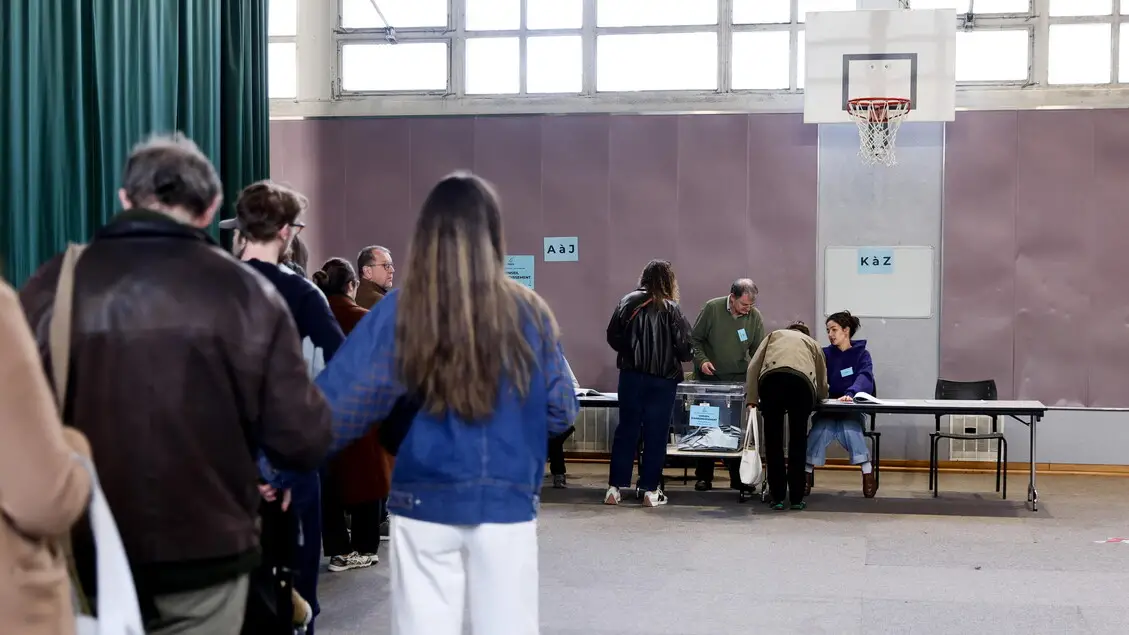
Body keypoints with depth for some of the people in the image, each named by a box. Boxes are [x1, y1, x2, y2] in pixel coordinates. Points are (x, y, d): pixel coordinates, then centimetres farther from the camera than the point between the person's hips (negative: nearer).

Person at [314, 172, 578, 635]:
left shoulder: (398, 312, -7)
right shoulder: (529, 313, -4)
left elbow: (337, 402, -12)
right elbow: (560, 412, 3)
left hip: (424, 507, 0)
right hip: (507, 507, 0)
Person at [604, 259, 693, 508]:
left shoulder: (627, 302, -2)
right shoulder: (670, 309, -10)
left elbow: (612, 337, 1)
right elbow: (685, 346, -11)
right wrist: (683, 357, 11)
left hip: (631, 375, 3)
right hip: (663, 378, -3)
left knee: (626, 430, 10)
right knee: (656, 434, 6)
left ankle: (615, 487, 9)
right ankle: (650, 490, 7)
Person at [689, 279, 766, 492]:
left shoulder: (755, 317, -5)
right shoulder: (712, 308, -11)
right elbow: (695, 339, -2)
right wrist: (702, 360, -16)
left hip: (738, 379, 1)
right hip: (709, 377, -1)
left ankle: (738, 477, 9)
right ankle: (703, 477, 9)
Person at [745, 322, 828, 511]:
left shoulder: (774, 335, 36)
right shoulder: (812, 343, 37)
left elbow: (753, 366, 17)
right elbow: (823, 388, 35)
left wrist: (752, 399, 15)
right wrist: (815, 397, 56)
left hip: (772, 376, 0)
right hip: (802, 380, 0)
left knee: (773, 439, 10)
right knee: (797, 440, 13)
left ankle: (777, 497, 11)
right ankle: (797, 498, 14)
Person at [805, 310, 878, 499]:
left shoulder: (862, 354, 1)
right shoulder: (825, 354, 10)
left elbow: (865, 379, -19)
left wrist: (850, 394, -40)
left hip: (853, 411, -2)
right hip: (827, 410, 2)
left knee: (849, 429, -33)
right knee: (822, 430, -30)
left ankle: (868, 472, -25)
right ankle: (807, 471, -18)